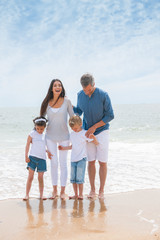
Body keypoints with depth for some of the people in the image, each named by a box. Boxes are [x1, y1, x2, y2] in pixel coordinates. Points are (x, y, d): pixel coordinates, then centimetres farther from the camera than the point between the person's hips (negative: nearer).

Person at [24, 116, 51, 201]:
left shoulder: (44, 135, 14)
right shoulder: (32, 133, 1)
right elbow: (28, 145, -1)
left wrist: (47, 151, 7)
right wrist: (26, 156, -8)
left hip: (42, 158, 3)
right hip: (32, 157, -3)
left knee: (40, 178, 4)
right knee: (30, 176, -5)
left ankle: (41, 195, 12)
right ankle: (27, 194, 2)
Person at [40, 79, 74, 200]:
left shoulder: (66, 101, -5)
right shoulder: (47, 103, -1)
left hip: (64, 136, -1)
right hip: (50, 136, 1)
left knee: (63, 163, 5)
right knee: (53, 163, 7)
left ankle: (63, 191, 15)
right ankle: (54, 190, 19)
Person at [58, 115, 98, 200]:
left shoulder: (84, 133, -7)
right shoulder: (72, 134, 11)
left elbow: (96, 143, -9)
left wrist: (94, 138, -29)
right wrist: (64, 148, 14)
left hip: (81, 158, -6)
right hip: (73, 159, 6)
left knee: (79, 178, -7)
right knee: (73, 178, 8)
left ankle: (80, 194, 5)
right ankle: (76, 194, 19)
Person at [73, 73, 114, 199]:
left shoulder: (103, 95, -18)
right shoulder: (80, 95, -4)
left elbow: (110, 115, -14)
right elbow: (79, 111, 11)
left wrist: (94, 127, -17)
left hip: (102, 131, -3)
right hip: (88, 132, 3)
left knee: (102, 162, -1)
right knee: (91, 161, 7)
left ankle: (101, 190, 12)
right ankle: (92, 190, 18)